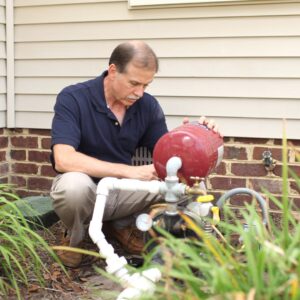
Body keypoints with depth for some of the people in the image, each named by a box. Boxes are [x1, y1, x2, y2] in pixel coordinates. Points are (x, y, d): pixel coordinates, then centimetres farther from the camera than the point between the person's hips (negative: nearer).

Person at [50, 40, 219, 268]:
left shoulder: (148, 105, -4)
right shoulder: (73, 98, -18)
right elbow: (63, 159, -30)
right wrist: (129, 171, -34)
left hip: (122, 190, 4)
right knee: (74, 184, -39)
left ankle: (122, 224, 6)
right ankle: (74, 237, -3)